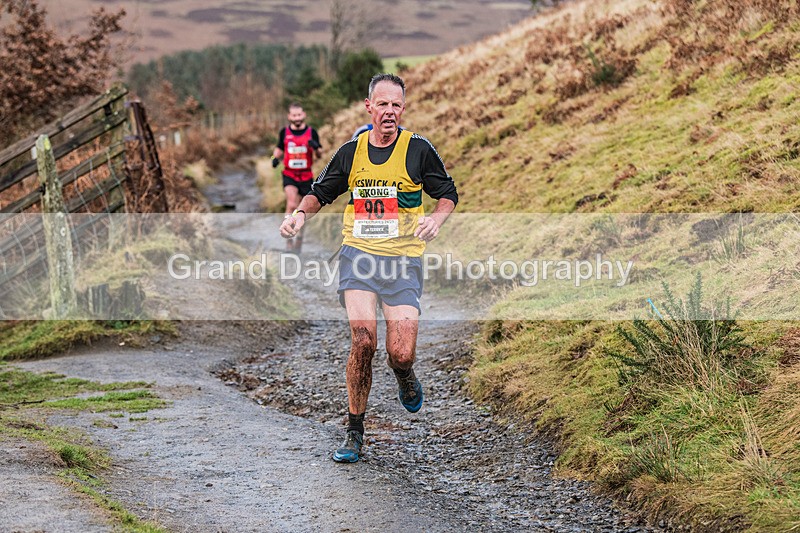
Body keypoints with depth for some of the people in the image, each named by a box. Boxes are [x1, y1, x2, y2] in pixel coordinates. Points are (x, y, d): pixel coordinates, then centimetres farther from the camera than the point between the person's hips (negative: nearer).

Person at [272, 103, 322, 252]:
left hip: (306, 176, 1)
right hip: (289, 174, -1)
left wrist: (316, 147, -19)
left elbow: (319, 155, 3)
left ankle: (299, 237, 29)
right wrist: (276, 158, -4)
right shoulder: (284, 132, 2)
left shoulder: (311, 132, 0)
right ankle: (289, 239, -18)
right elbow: (279, 148, 17)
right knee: (291, 205, -22)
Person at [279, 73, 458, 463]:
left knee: (400, 354, -10)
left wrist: (436, 218, -13)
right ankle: (355, 433, -2)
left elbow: (448, 194, 8)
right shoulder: (351, 151, 8)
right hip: (358, 255, 1)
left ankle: (405, 379, 30)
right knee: (363, 341, -16)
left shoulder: (418, 149, 0)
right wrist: (301, 213, 1)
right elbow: (321, 191, 21)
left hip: (403, 259, -1)